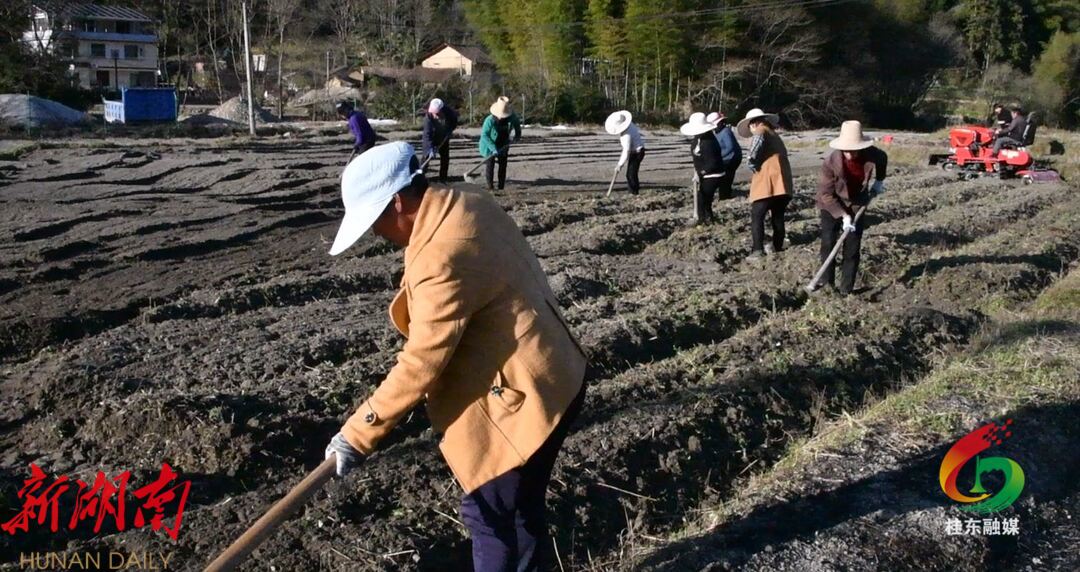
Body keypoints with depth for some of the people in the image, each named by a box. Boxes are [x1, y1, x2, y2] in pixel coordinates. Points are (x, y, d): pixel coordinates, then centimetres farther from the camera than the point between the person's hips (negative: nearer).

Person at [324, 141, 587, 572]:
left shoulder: (441, 260, -28)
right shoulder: (469, 203, 2)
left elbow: (420, 365, -24)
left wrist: (357, 435, -15)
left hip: (522, 395, -10)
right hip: (546, 377, 10)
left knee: (489, 513, 4)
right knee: (522, 508, 23)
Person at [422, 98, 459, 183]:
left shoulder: (450, 112, -26)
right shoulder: (428, 116, -33)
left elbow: (454, 122, -2)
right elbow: (427, 134, -35)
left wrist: (450, 130, -17)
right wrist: (430, 149, -44)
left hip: (444, 138, 3)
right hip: (432, 139, -3)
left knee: (445, 159, 4)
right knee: (427, 157, -9)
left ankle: (442, 181, 14)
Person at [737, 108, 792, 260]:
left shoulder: (760, 131, 1)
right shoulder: (775, 136, 26)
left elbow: (758, 140, -25)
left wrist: (751, 161, -14)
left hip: (767, 183, -8)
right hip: (783, 183, 8)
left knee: (757, 216, -7)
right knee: (778, 217, 16)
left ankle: (757, 251, -16)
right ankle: (778, 248, 21)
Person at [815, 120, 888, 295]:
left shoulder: (872, 155, -21)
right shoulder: (830, 162, -29)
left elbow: (883, 159, 8)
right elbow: (826, 194, -21)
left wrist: (879, 180, 11)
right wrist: (843, 215, -24)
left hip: (856, 206, 2)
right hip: (832, 206, -2)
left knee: (852, 250, 0)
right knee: (828, 245, -6)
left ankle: (846, 289, 7)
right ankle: (826, 284, 6)